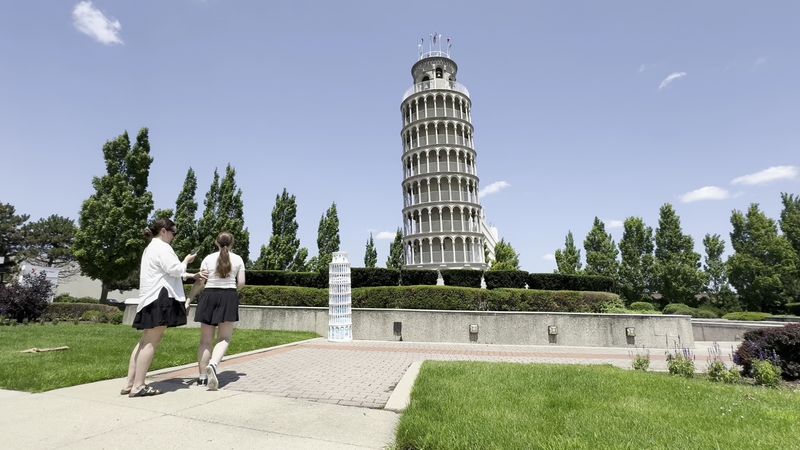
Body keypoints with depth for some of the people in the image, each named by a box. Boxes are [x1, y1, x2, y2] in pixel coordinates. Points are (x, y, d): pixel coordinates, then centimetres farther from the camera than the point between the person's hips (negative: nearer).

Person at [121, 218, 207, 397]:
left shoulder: (151, 248, 26)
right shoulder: (162, 247, -8)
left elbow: (167, 272, 30)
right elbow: (174, 270, -17)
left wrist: (192, 275, 25)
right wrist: (186, 260, 2)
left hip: (151, 298, 11)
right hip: (159, 297, -11)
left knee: (145, 342, 10)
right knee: (151, 342, -9)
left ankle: (130, 384, 11)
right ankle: (138, 386, -8)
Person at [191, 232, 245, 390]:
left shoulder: (208, 258, 5)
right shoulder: (237, 259, 4)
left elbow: (200, 282, 1)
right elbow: (241, 282, 1)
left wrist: (188, 300, 8)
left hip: (209, 296, 2)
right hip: (229, 297, -1)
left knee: (205, 340, 10)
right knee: (224, 339, 1)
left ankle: (202, 377, 14)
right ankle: (213, 365, -26)